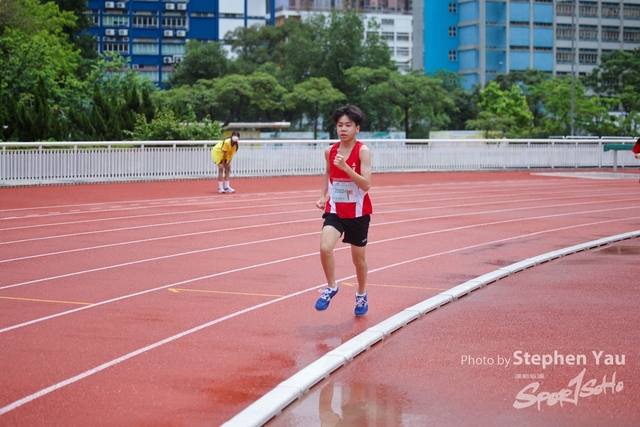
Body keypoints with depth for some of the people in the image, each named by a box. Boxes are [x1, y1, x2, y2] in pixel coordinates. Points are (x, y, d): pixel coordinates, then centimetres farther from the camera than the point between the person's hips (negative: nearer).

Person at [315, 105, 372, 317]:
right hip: (335, 210, 2)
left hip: (358, 212, -2)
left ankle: (361, 295, 36)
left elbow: (366, 184, -22)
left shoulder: (363, 151, -13)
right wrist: (323, 195, 9)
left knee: (359, 258, 11)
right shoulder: (330, 151, -1)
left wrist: (345, 167, -32)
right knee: (325, 248, -21)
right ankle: (331, 287, 2)